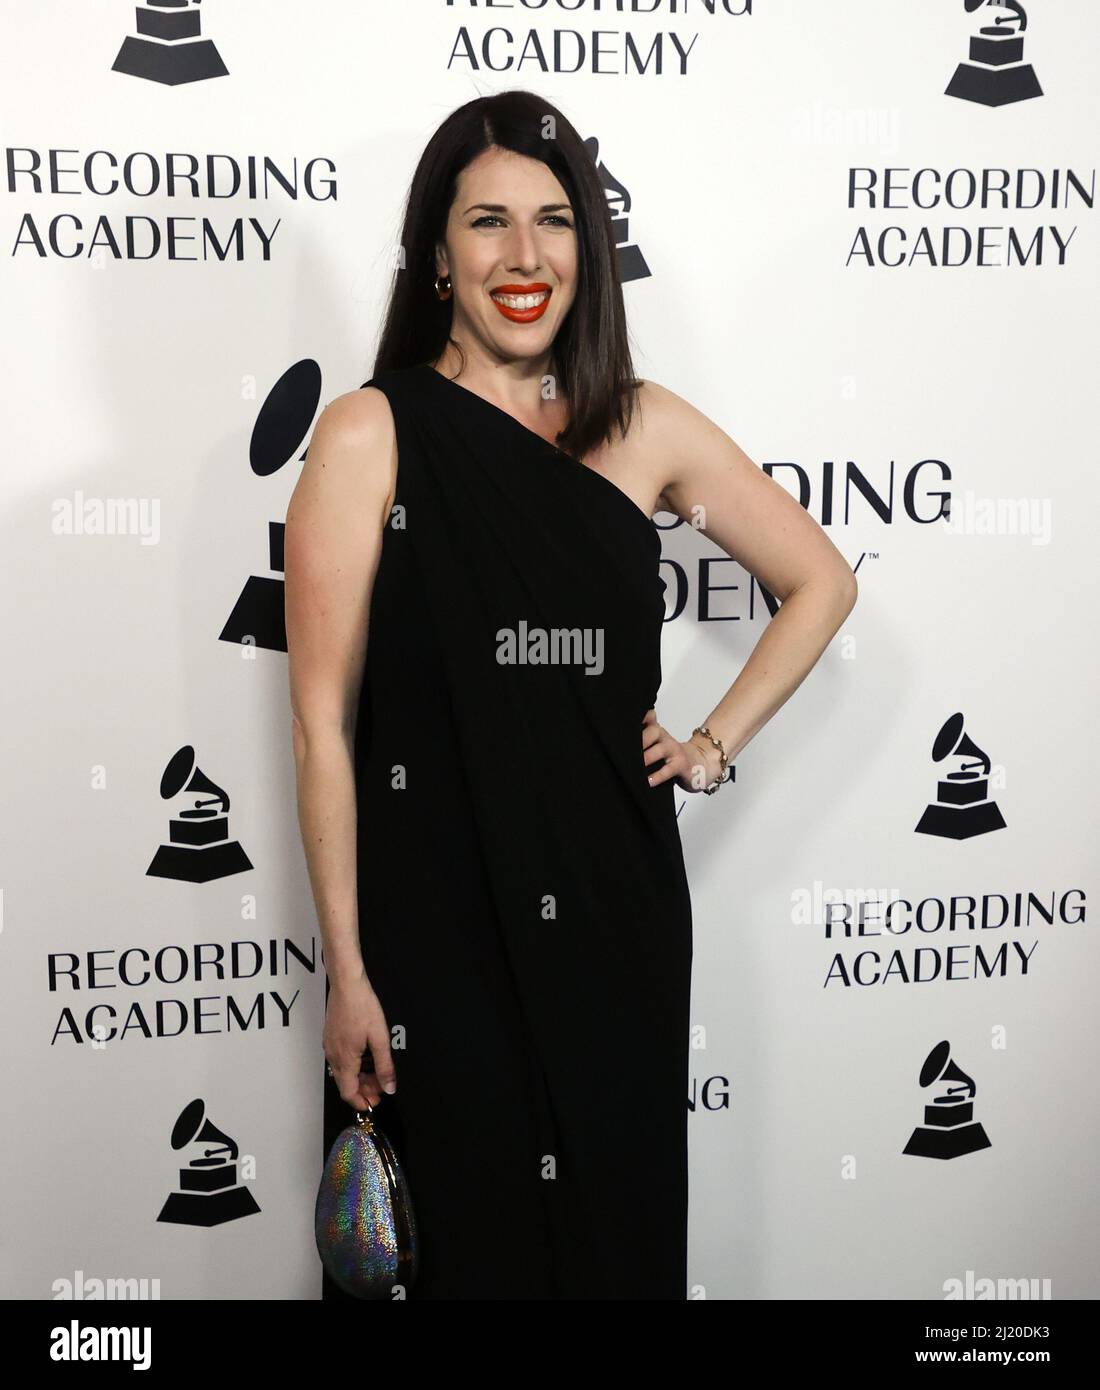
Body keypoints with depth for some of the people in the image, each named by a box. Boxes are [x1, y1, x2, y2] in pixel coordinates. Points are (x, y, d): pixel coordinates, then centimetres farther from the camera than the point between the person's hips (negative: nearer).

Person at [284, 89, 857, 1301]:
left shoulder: (645, 428, 4)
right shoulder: (371, 435, -5)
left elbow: (821, 580, 15)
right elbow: (323, 717, -7)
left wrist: (716, 741, 5)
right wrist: (346, 968, -9)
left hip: (614, 912, 3)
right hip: (431, 917, -3)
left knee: (617, 1223, 15)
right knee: (454, 1235, 12)